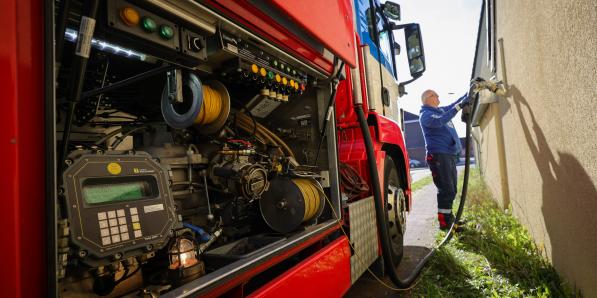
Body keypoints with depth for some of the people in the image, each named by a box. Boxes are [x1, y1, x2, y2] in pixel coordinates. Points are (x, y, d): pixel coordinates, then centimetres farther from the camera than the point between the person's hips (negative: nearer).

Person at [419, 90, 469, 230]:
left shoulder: (440, 110, 19)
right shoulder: (425, 114, -8)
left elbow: (453, 105, 36)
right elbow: (439, 121, -28)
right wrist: (459, 107, -28)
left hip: (450, 154, 10)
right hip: (438, 155, -10)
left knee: (451, 189, 14)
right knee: (446, 190, -11)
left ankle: (448, 217, 24)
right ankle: (444, 222, -6)